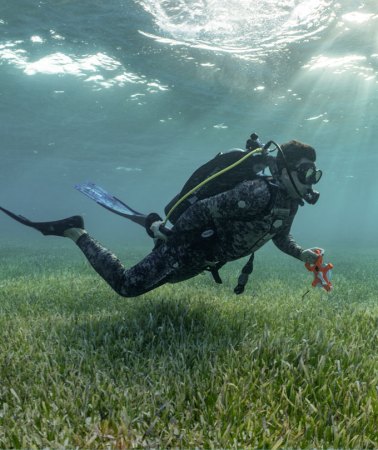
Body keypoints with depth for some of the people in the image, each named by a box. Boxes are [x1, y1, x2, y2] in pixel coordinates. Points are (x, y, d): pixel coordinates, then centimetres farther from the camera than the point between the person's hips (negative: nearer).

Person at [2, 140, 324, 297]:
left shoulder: (290, 203, 5)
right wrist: (170, 234, -21)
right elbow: (206, 209, -29)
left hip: (203, 256, 10)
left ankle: (157, 226, 45)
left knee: (169, 277, 33)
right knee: (126, 285, -10)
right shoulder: (260, 193, -28)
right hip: (188, 246, -9)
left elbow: (280, 237, 21)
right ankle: (75, 232, 2)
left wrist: (303, 254, 4)